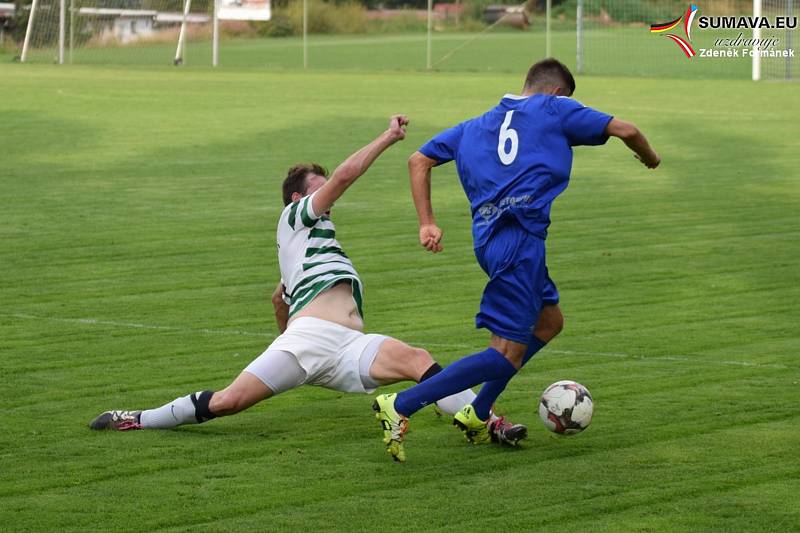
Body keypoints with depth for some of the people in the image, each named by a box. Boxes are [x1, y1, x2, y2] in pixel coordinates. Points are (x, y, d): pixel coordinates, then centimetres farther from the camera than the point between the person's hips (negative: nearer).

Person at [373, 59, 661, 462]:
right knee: (508, 354, -9)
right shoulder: (556, 110, 12)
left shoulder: (475, 126, 27)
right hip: (519, 235, -8)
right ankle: (400, 406, -17)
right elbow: (624, 130, 10)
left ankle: (476, 415, 21)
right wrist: (650, 157, 30)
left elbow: (419, 161, 22)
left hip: (489, 237, 8)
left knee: (549, 322, 25)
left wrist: (427, 224, 18)